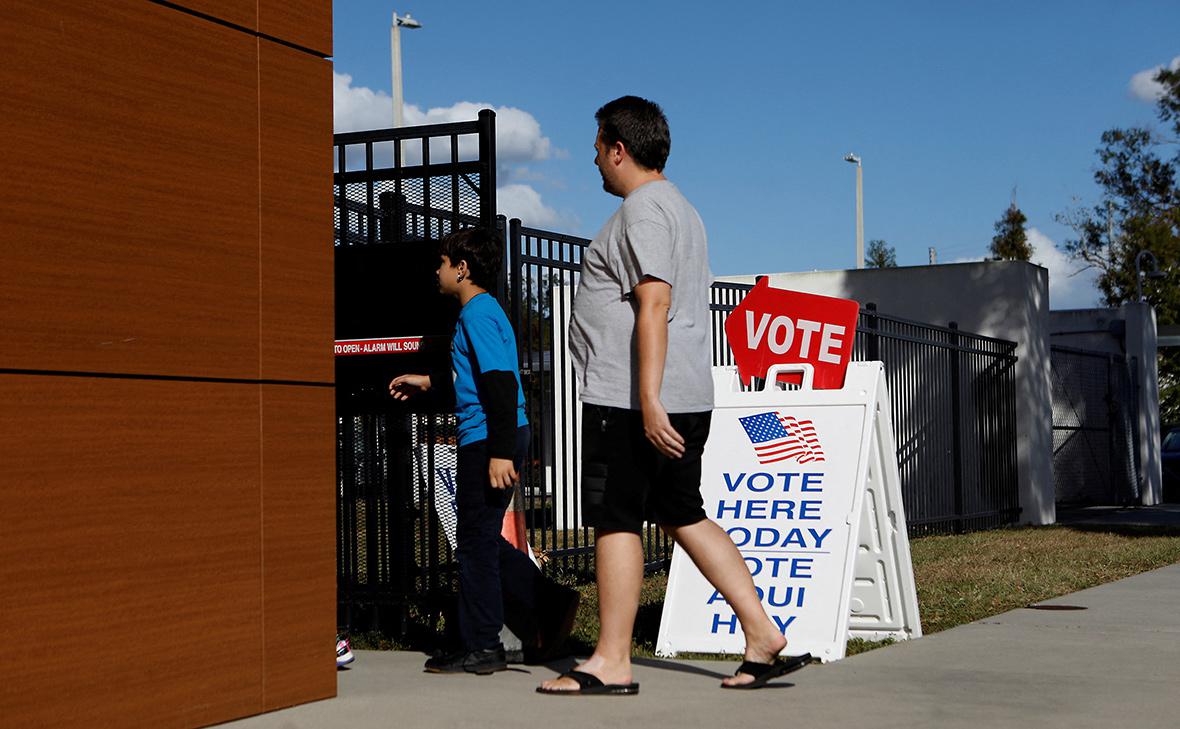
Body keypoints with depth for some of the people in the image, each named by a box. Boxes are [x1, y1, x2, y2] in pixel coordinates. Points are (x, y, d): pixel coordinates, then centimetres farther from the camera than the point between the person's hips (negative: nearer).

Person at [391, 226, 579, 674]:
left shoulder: (477, 314, -12)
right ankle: (549, 604, 16)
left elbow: (501, 382, -21)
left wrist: (501, 451, -24)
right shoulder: (484, 310, 18)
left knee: (476, 542, -3)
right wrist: (428, 382, 41)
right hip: (488, 440, 10)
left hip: (486, 440, -10)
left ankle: (481, 648, 4)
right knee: (483, 540, 16)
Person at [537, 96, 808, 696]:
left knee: (614, 520, -3)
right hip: (686, 397, 10)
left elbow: (654, 303, -21)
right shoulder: (680, 207, 21)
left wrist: (648, 399, -26)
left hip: (631, 400, -10)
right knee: (684, 516, 14)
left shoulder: (643, 208, -11)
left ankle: (612, 662, 2)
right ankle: (763, 636, 11)